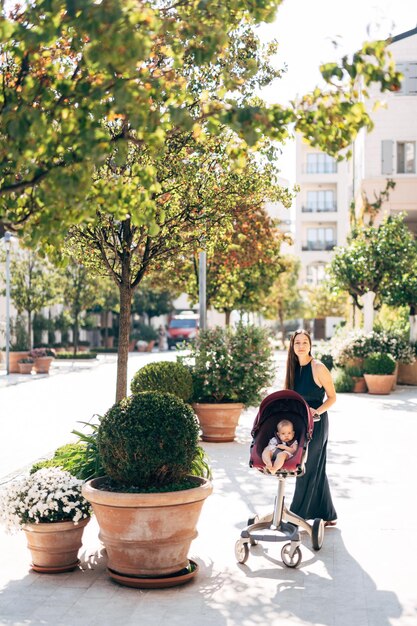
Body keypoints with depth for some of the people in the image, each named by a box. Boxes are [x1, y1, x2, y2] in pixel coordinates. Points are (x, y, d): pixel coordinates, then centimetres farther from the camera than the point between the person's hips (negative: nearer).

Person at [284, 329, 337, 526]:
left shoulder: (318, 368, -12)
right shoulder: (294, 369, 7)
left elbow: (332, 397, -9)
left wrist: (317, 412, -22)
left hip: (316, 423, -7)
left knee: (308, 469, -2)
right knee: (316, 470, 12)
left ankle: (297, 515, 7)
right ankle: (328, 516, 20)